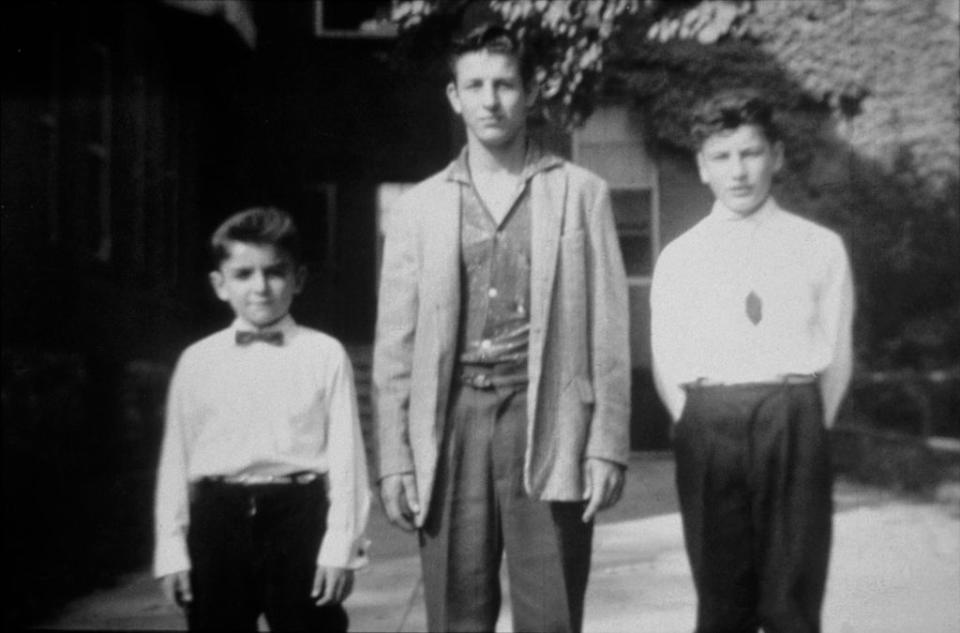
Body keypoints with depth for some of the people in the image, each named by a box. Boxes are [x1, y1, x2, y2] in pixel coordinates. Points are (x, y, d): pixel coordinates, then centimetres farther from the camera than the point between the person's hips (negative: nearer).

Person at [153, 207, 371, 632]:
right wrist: (172, 550, 5)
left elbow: (346, 454, -2)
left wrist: (341, 545, -6)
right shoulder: (197, 362, 5)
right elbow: (176, 458, 7)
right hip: (220, 519, 2)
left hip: (298, 515, -2)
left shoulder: (325, 356, -1)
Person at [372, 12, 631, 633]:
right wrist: (395, 458, 1)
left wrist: (608, 445, -4)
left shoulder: (580, 192, 6)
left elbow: (607, 330, 3)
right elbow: (396, 345, 8)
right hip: (452, 425, 2)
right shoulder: (419, 207, 10)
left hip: (547, 425, -1)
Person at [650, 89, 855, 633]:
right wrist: (703, 434, 2)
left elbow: (837, 355, 6)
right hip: (708, 430, 1)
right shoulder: (680, 257, 9)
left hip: (793, 424, -1)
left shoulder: (821, 248, 6)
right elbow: (667, 365, 10)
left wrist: (805, 434, 2)